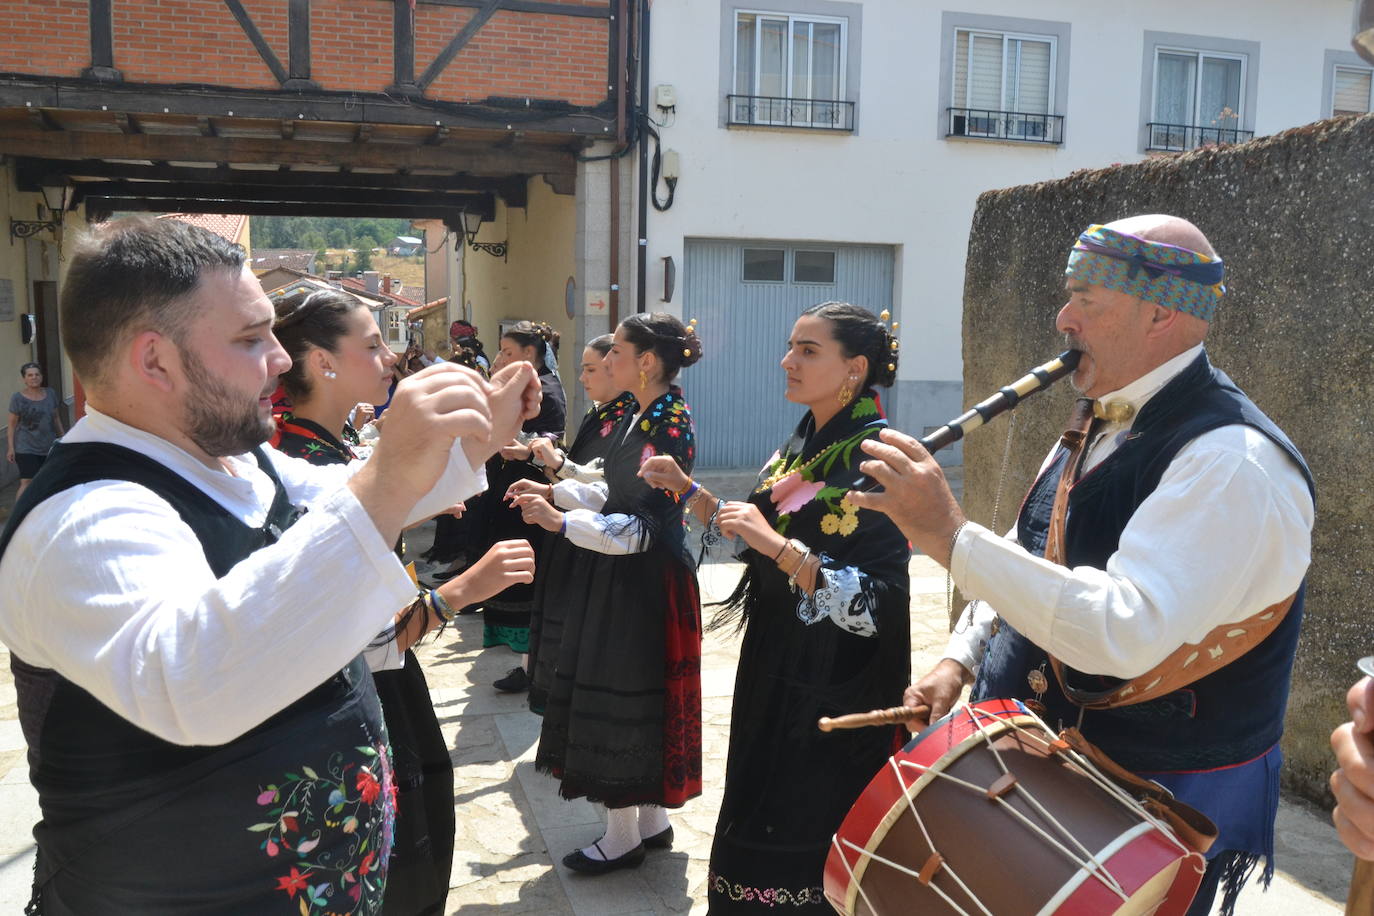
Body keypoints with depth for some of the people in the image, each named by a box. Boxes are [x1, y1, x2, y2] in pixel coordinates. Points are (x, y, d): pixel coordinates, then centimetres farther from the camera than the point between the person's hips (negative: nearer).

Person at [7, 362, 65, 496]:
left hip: (49, 446, 4)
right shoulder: (17, 398, -6)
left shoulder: (50, 394, 6)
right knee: (27, 483, -13)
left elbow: (56, 418, 15)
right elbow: (12, 424, -4)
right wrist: (11, 448, -7)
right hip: (26, 448, -4)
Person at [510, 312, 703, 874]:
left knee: (621, 698, 2)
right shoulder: (640, 416, 8)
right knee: (628, 696, 16)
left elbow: (642, 528, -23)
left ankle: (624, 838, 19)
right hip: (619, 575, 9)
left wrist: (560, 521, -22)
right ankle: (651, 821, 32)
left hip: (645, 582, -9)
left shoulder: (670, 429, -20)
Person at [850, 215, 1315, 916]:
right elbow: (1032, 562, 15)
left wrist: (949, 536, -35)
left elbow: (1125, 631, -37)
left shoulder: (1234, 463, -25)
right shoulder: (1101, 425, 5)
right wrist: (959, 660, 2)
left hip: (1157, 807, -8)